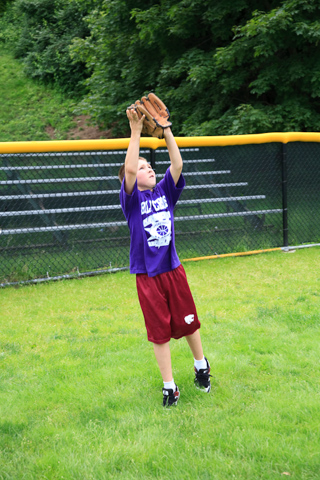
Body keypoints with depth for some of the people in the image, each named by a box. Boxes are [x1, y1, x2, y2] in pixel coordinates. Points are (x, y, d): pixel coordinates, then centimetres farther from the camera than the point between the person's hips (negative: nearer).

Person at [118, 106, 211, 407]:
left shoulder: (165, 192, 4)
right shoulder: (131, 199, -6)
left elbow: (177, 164, -7)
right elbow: (129, 169, -23)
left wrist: (166, 130, -12)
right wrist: (136, 131, -25)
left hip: (174, 269, 3)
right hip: (147, 275, -3)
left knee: (188, 322, 14)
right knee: (159, 331, 4)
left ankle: (201, 366, 38)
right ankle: (169, 386, 15)